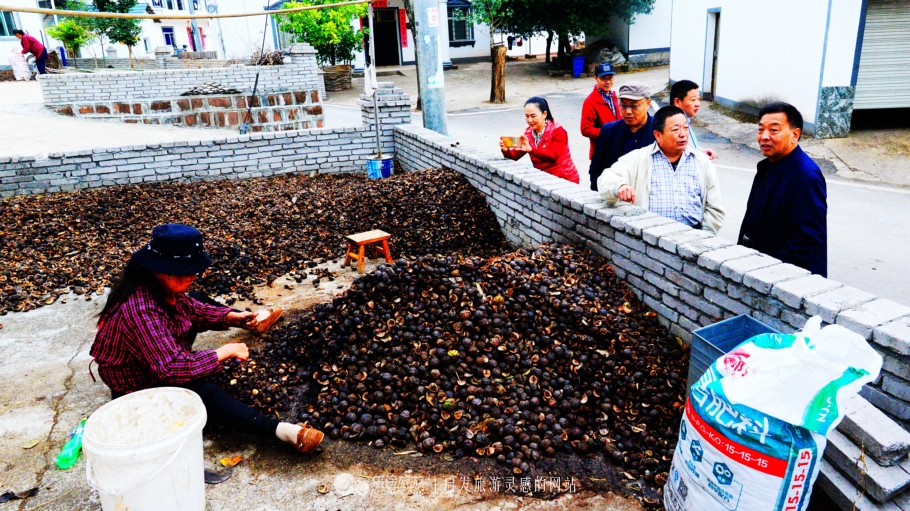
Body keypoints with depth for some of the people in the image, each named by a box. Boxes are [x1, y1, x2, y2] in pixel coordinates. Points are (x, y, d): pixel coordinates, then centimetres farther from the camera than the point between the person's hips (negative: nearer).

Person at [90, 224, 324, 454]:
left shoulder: (161, 286, -11)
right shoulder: (140, 311, -37)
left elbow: (192, 310, 7)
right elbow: (170, 369, -38)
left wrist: (233, 317, -7)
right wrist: (223, 353, -29)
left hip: (159, 366, 10)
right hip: (139, 393, -10)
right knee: (200, 391, -33)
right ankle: (278, 430, -40)